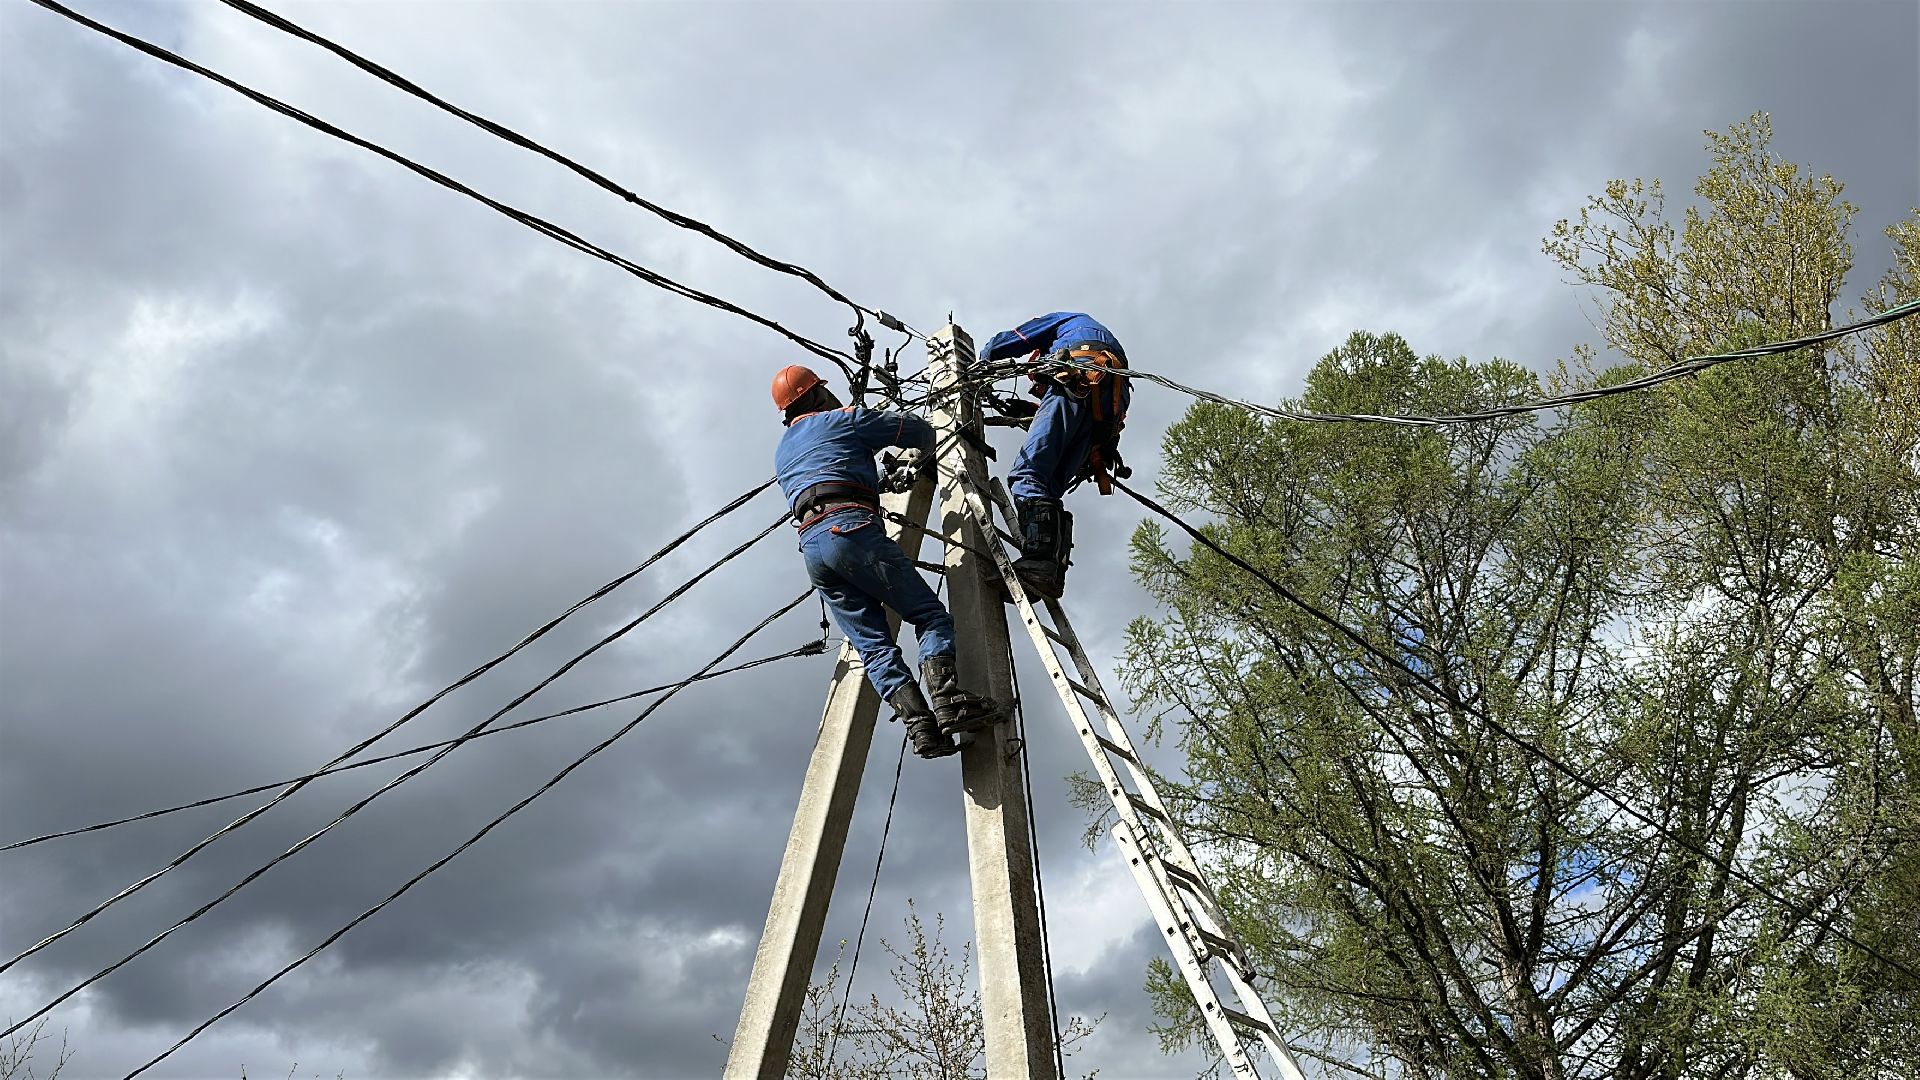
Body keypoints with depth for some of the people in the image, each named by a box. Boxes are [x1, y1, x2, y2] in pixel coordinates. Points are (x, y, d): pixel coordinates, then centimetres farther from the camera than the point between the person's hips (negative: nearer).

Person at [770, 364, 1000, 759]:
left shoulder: (781, 454, 34)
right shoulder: (842, 419, 15)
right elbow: (919, 430, 18)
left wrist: (879, 476, 52)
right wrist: (927, 457, 40)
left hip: (811, 548, 6)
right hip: (850, 529, -6)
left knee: (873, 644, -2)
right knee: (930, 614, -6)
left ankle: (919, 724, -18)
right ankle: (947, 698, -27)